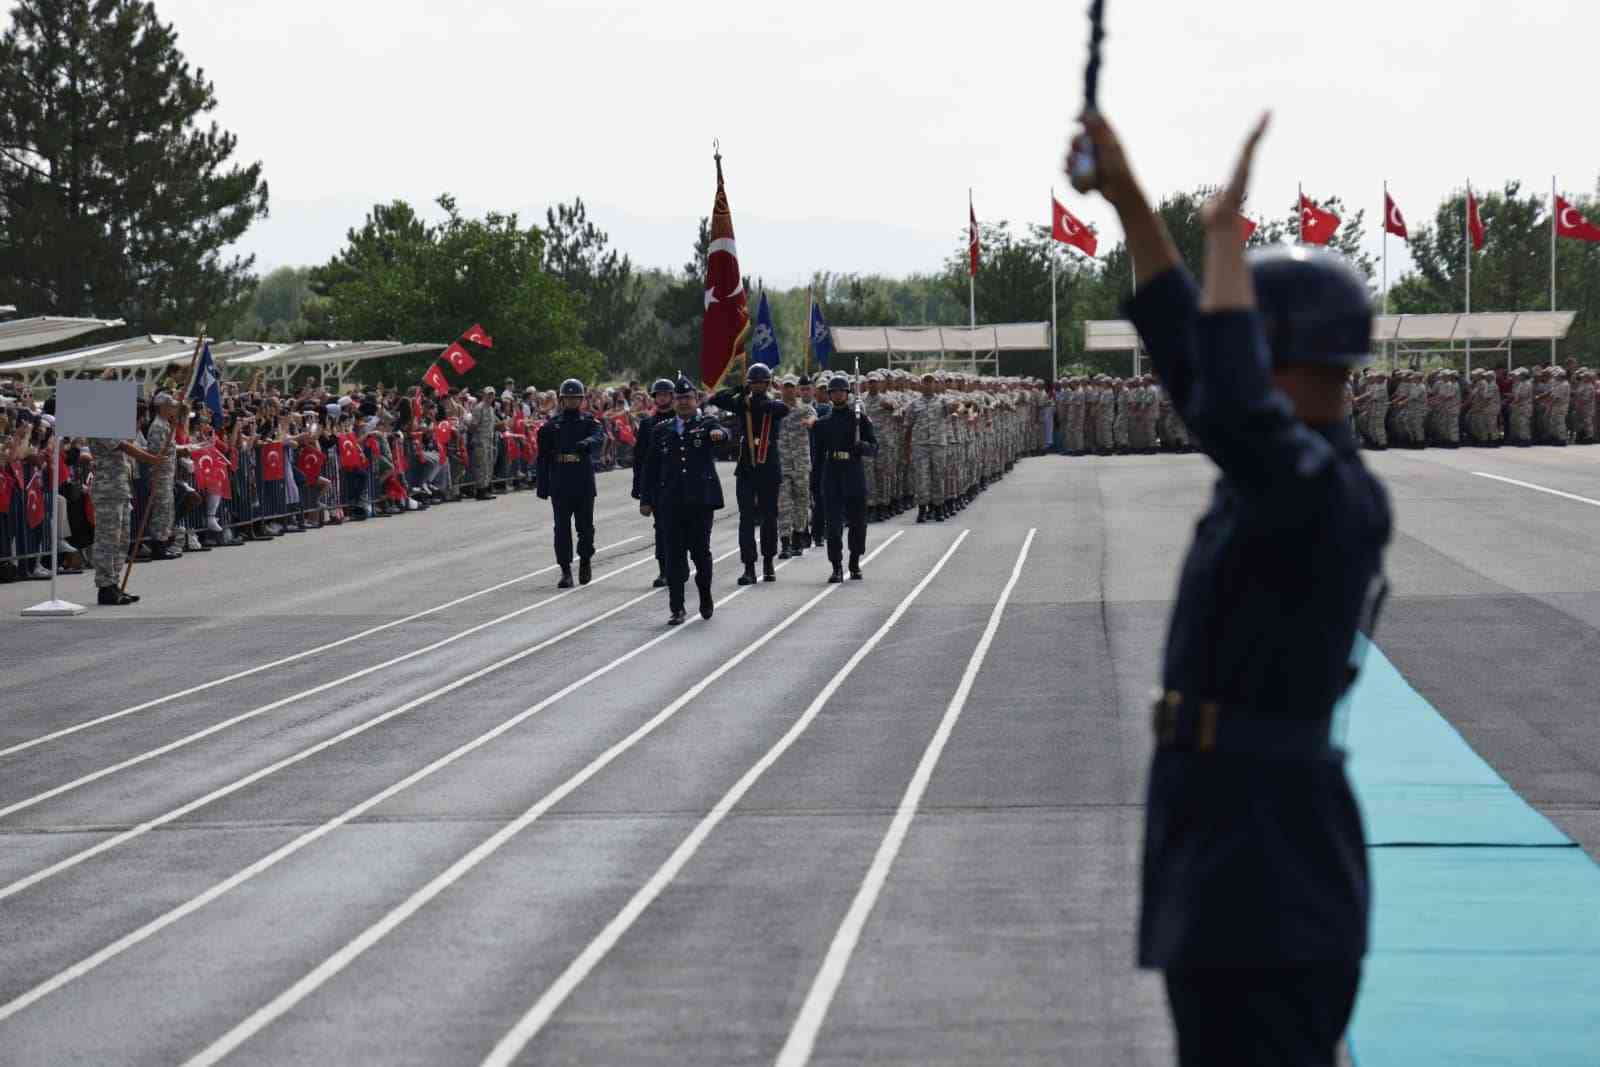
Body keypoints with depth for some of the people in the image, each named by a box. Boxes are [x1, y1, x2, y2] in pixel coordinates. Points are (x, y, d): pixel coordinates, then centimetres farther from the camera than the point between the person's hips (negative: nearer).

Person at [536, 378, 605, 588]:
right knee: (562, 527, -2)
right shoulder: (552, 425, 9)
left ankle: (584, 561, 27)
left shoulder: (589, 421, 6)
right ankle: (566, 572, 1)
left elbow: (599, 439, -15)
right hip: (560, 484, 1)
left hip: (584, 484, -1)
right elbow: (543, 457, 9)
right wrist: (543, 486, 5)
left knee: (585, 525, 4)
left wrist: (586, 444, -39)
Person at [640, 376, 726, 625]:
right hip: (671, 501, 2)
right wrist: (645, 499, 8)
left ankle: (705, 596, 25)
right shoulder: (661, 430, 12)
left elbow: (722, 432, -19)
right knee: (674, 554, -1)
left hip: (701, 500, -2)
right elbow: (650, 467, 13)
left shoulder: (706, 424, 5)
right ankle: (677, 608, 2)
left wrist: (719, 433, -43)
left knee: (700, 550, 1)